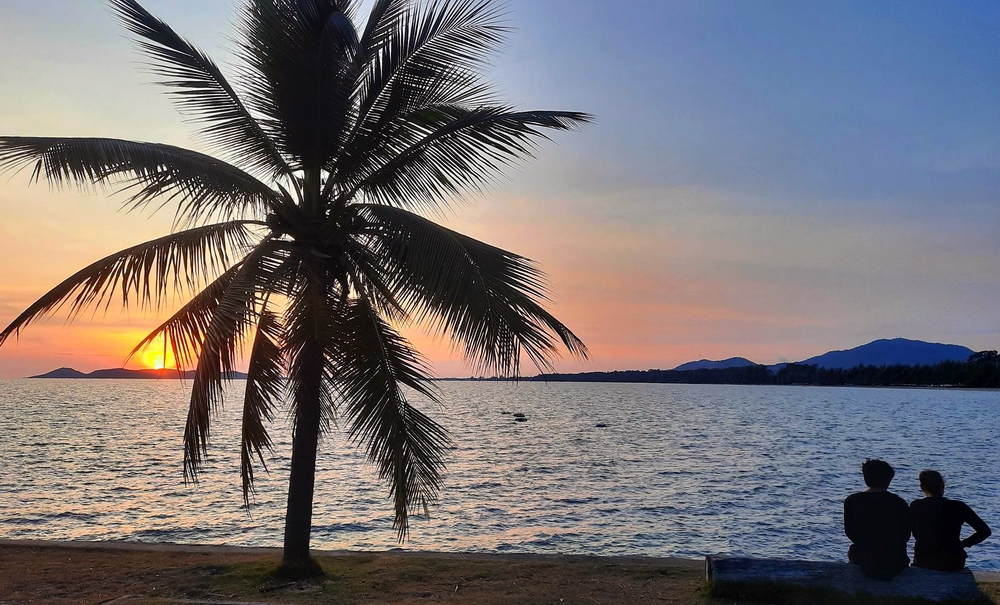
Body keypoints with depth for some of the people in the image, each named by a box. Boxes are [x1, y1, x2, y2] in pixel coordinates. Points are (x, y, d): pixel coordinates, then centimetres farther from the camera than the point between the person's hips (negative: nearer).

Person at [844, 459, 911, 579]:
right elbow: (905, 536, 1)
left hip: (865, 563, 0)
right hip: (895, 566, 0)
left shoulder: (851, 501, -8)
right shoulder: (899, 503, -10)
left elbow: (850, 533, 2)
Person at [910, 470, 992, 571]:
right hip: (953, 564, 1)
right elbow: (985, 531, -5)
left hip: (924, 563, 0)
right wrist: (964, 543, 4)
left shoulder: (916, 506, -6)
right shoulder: (958, 507, -7)